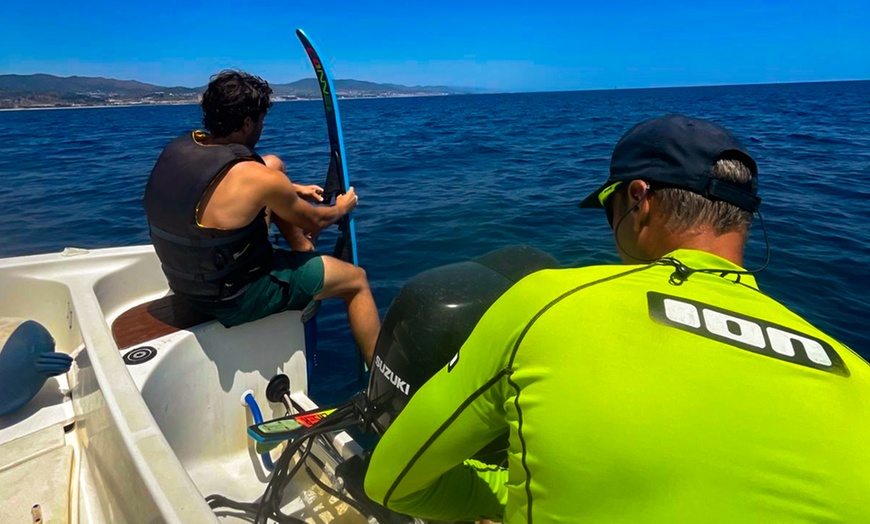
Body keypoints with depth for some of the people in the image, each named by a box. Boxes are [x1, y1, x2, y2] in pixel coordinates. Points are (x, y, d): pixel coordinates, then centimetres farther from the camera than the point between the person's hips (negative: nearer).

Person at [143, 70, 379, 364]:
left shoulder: (178, 148, -5)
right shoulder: (253, 177, -27)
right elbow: (314, 221, -8)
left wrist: (289, 190, 21)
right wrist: (342, 208, 14)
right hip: (234, 296, -8)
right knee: (356, 279, 7)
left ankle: (305, 253, 27)